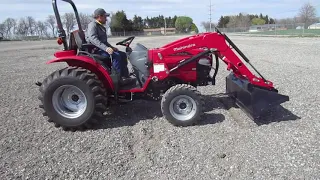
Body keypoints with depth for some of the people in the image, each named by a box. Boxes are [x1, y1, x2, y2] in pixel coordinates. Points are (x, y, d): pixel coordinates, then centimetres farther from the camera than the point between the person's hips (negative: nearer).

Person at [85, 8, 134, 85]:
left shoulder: (101, 27, 21)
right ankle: (119, 78, -26)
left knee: (123, 54, 1)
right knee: (116, 55, -29)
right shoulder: (92, 25, -9)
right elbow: (93, 39, -26)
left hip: (102, 49, 10)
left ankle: (126, 76, -3)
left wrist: (111, 47, 13)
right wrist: (106, 48, -37)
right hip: (95, 50, -10)